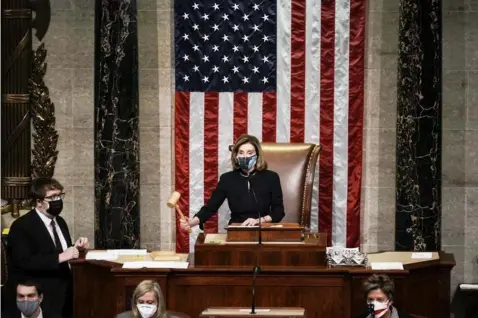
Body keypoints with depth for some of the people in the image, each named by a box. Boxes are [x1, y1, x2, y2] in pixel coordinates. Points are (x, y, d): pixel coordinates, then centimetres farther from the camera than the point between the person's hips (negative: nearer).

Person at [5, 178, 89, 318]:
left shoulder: (60, 222, 13)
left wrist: (75, 248, 1)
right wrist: (60, 257, -28)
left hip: (64, 296, 7)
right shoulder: (22, 226, -13)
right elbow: (25, 262, -24)